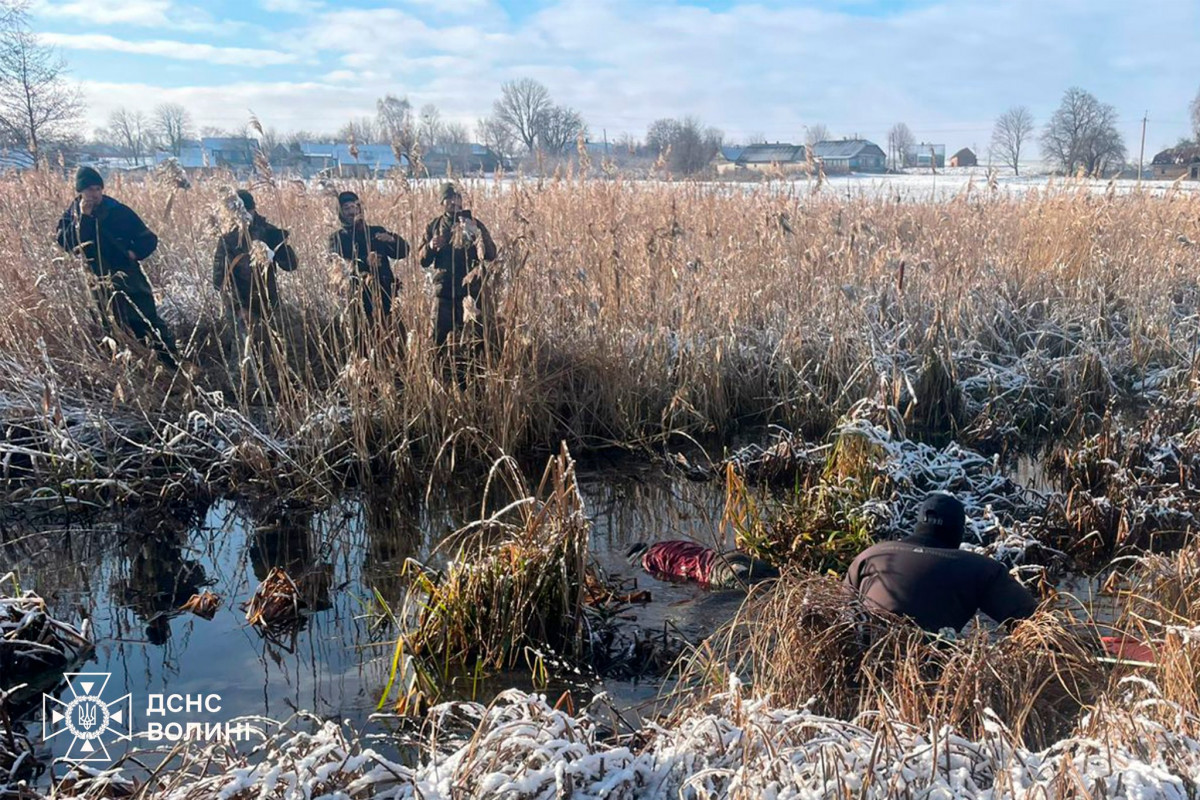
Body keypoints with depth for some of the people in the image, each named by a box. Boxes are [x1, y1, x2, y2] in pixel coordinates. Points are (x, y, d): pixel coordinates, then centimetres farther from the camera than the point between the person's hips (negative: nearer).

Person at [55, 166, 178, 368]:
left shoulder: (118, 210, -4)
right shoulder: (72, 214, 3)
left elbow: (149, 239, -1)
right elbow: (65, 243, -13)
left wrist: (135, 253, -17)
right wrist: (81, 217, -20)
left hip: (129, 277, -3)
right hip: (101, 284, 3)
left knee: (151, 323, -10)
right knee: (113, 330, 8)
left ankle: (174, 365, -7)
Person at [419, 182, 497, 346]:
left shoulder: (473, 223, 2)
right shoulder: (433, 227, 8)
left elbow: (491, 255, -7)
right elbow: (423, 261, 7)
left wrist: (478, 235, -23)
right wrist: (430, 247, -14)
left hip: (470, 290, -2)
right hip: (444, 290, 2)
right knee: (440, 337, 3)